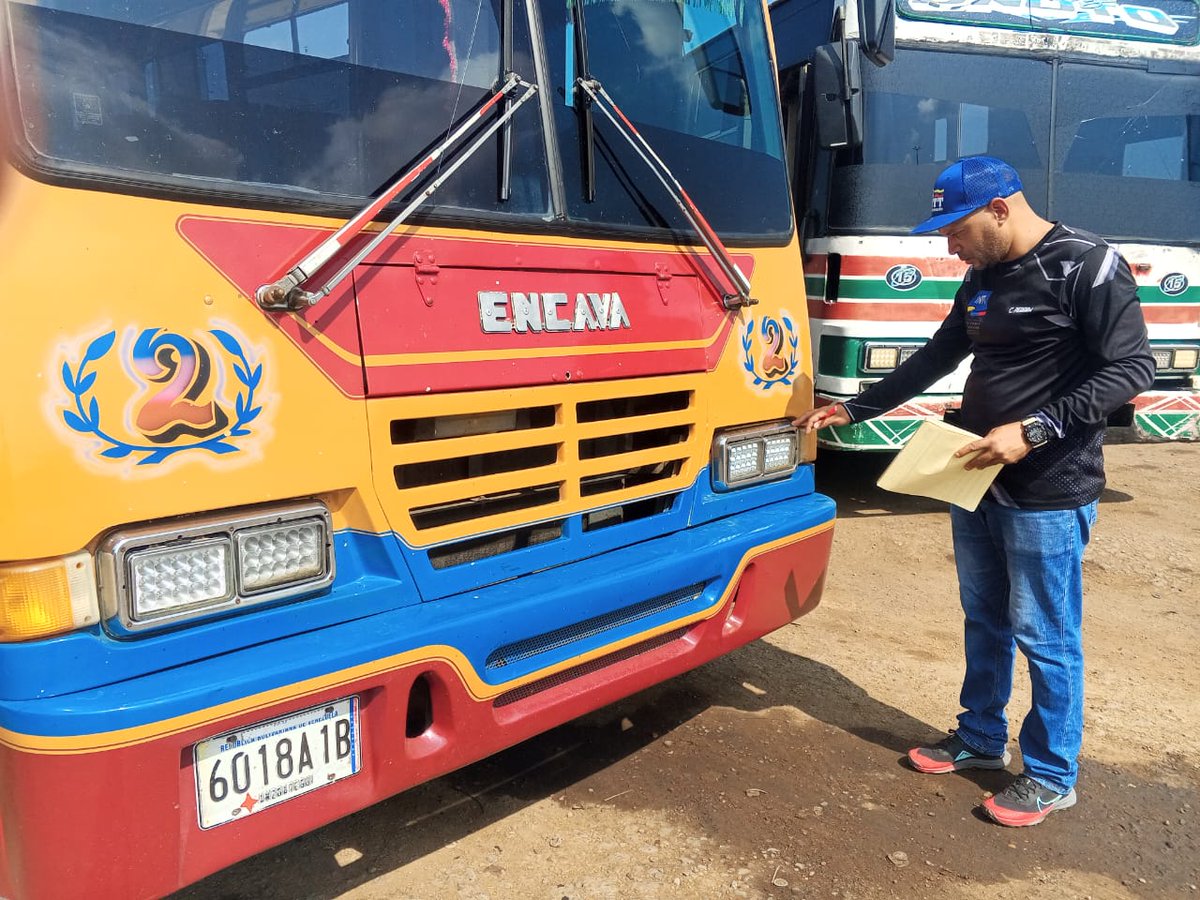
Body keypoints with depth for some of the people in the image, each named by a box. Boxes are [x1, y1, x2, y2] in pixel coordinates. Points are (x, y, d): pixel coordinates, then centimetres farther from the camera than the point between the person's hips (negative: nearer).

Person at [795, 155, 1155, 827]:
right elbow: (936, 358, 19)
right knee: (984, 620, 18)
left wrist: (1033, 431, -24)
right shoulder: (982, 279, 11)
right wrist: (853, 409, 18)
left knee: (1045, 636, 3)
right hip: (977, 481, 8)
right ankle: (982, 740, 35)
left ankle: (1053, 777, 21)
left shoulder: (1089, 265, -13)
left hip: (1049, 494, -7)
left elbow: (1133, 367, -18)